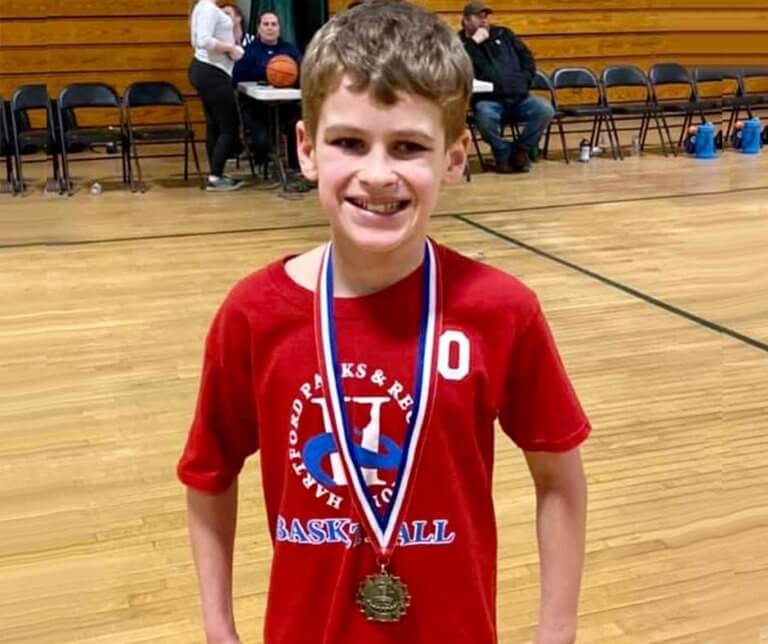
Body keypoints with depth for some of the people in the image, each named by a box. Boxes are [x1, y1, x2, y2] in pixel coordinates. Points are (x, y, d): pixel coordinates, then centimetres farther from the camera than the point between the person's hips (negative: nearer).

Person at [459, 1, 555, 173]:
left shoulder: (503, 34, 20)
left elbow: (527, 56, 23)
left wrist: (525, 81, 7)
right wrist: (475, 42, -12)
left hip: (518, 97, 4)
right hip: (488, 100, -4)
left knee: (545, 110, -21)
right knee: (485, 116, -38)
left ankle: (520, 150, -2)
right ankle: (503, 153, -12)